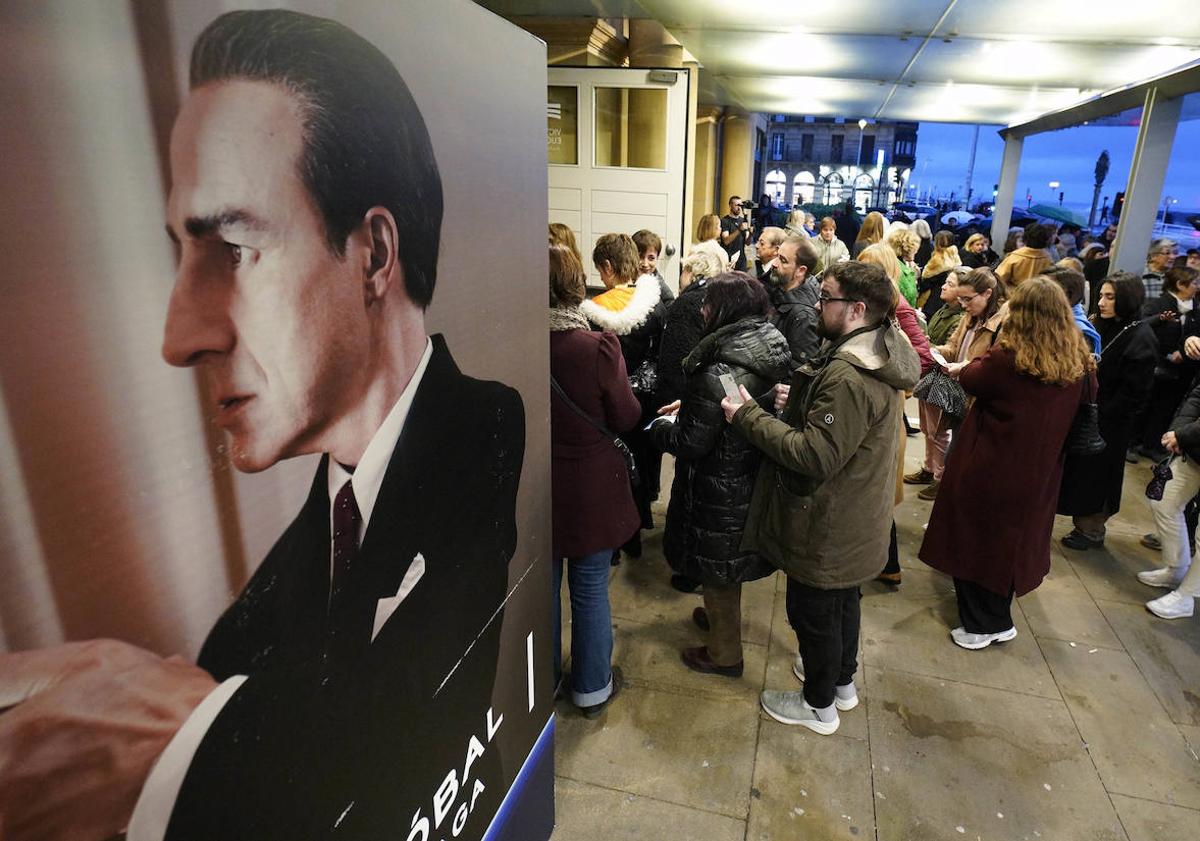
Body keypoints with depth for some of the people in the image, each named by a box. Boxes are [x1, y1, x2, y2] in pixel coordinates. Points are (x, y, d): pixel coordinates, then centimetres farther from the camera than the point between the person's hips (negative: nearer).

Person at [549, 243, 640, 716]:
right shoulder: (598, 349, -22)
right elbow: (627, 418, -10)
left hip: (534, 490, 3)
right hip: (592, 492, -2)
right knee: (590, 591, 15)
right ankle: (592, 687, 33)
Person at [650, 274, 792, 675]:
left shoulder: (718, 375, -30)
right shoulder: (771, 353, -2)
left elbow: (690, 443, -23)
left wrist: (661, 427, -4)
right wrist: (689, 408, 11)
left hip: (719, 494, -8)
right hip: (751, 480, 8)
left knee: (716, 567, 12)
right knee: (729, 557, 29)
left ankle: (724, 654, 32)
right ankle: (721, 616, 53)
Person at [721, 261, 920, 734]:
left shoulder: (849, 377, -32)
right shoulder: (878, 357, 2)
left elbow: (816, 455, -32)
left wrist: (749, 416, -26)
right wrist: (799, 402, -4)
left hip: (828, 528, -10)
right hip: (854, 521, 10)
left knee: (813, 610, 11)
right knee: (843, 600, 27)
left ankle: (819, 704, 33)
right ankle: (842, 681, 49)